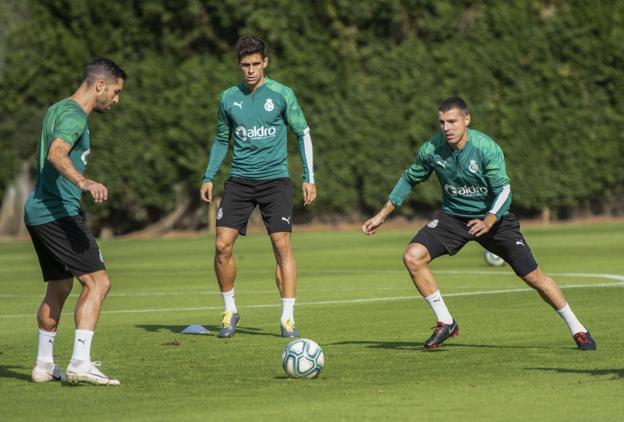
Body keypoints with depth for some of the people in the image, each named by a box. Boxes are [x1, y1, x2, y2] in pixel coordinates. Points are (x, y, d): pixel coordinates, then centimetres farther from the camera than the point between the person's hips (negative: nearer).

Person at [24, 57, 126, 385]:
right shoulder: (73, 116, -13)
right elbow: (56, 154, -33)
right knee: (97, 282, -14)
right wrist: (83, 182, -50)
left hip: (37, 210, 11)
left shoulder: (57, 109, 18)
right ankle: (79, 364, -22)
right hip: (58, 212, -11)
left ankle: (44, 365, 25)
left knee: (58, 287, 19)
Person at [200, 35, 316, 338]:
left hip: (275, 180, -2)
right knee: (222, 245, -7)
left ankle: (288, 319, -4)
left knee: (282, 246, -10)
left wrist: (309, 178, -1)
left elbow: (303, 134, 5)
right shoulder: (228, 98, 6)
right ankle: (230, 311, 11)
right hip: (239, 181, 2)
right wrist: (208, 177, 10)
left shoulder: (281, 94, -1)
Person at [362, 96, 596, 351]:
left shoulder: (487, 148, -23)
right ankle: (445, 323, -5)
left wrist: (489, 221, -44)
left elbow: (503, 190, -25)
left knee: (533, 277, -4)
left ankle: (577, 329, 15)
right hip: (452, 216, 3)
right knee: (412, 256, -19)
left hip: (493, 217, -3)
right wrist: (382, 215, 7)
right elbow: (410, 179, 6)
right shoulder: (431, 150, -13)